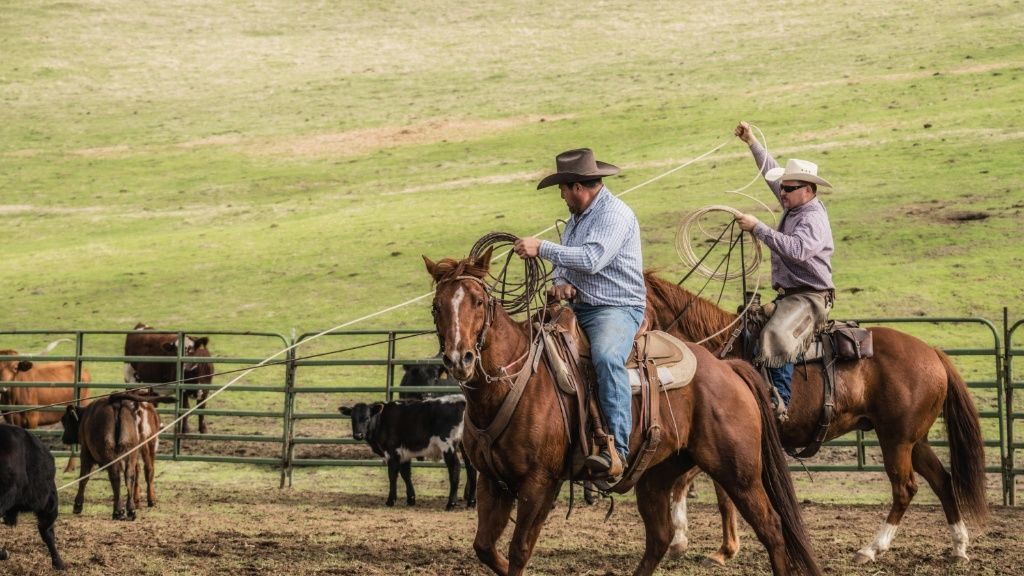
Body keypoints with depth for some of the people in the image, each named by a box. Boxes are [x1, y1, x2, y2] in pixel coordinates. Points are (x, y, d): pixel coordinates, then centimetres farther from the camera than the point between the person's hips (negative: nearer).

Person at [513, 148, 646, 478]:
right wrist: (560, 281, -2)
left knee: (606, 357, -37)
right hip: (579, 308, 10)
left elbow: (592, 259, -25)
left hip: (618, 309, -10)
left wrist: (541, 248, -21)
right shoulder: (577, 217, 19)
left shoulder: (615, 214, -12)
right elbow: (565, 261, 22)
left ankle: (616, 448, -43)